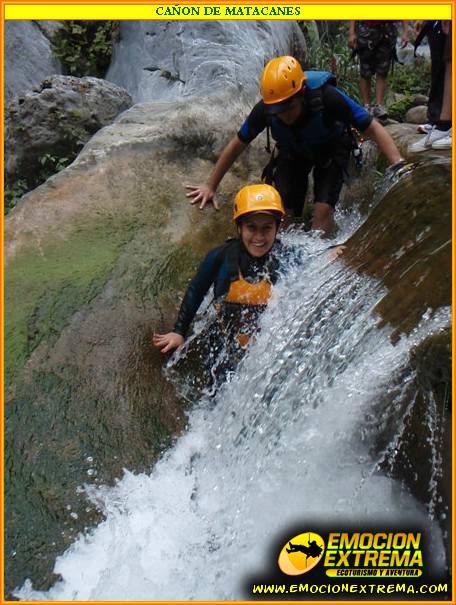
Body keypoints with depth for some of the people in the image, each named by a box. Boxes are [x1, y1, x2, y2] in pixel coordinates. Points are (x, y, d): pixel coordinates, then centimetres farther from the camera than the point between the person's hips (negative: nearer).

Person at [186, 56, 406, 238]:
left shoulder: (327, 98, -36)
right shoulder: (264, 109, -29)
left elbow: (373, 129, -29)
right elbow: (237, 146, -14)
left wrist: (399, 165, -41)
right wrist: (210, 186, -11)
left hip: (330, 150, -2)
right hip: (292, 153, 2)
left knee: (323, 210, -20)